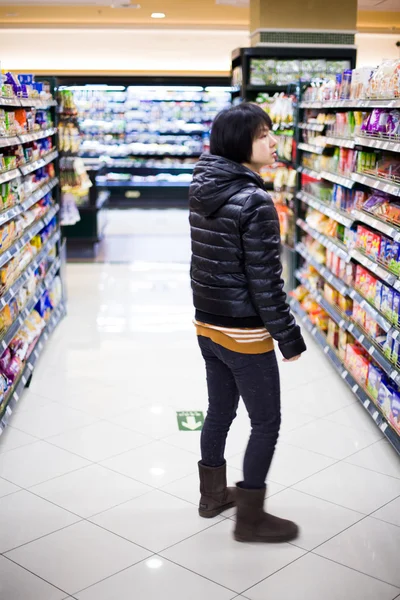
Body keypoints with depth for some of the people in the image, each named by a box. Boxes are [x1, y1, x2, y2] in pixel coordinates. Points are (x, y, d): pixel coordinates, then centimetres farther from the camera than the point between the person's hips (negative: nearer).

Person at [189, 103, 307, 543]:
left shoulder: (203, 192, 3)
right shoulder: (255, 201, -22)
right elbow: (265, 282, -20)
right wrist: (289, 338, -12)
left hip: (206, 325, 8)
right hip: (244, 334, -8)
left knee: (220, 411, 22)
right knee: (266, 422, 8)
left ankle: (213, 494, 39)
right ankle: (250, 519, 19)